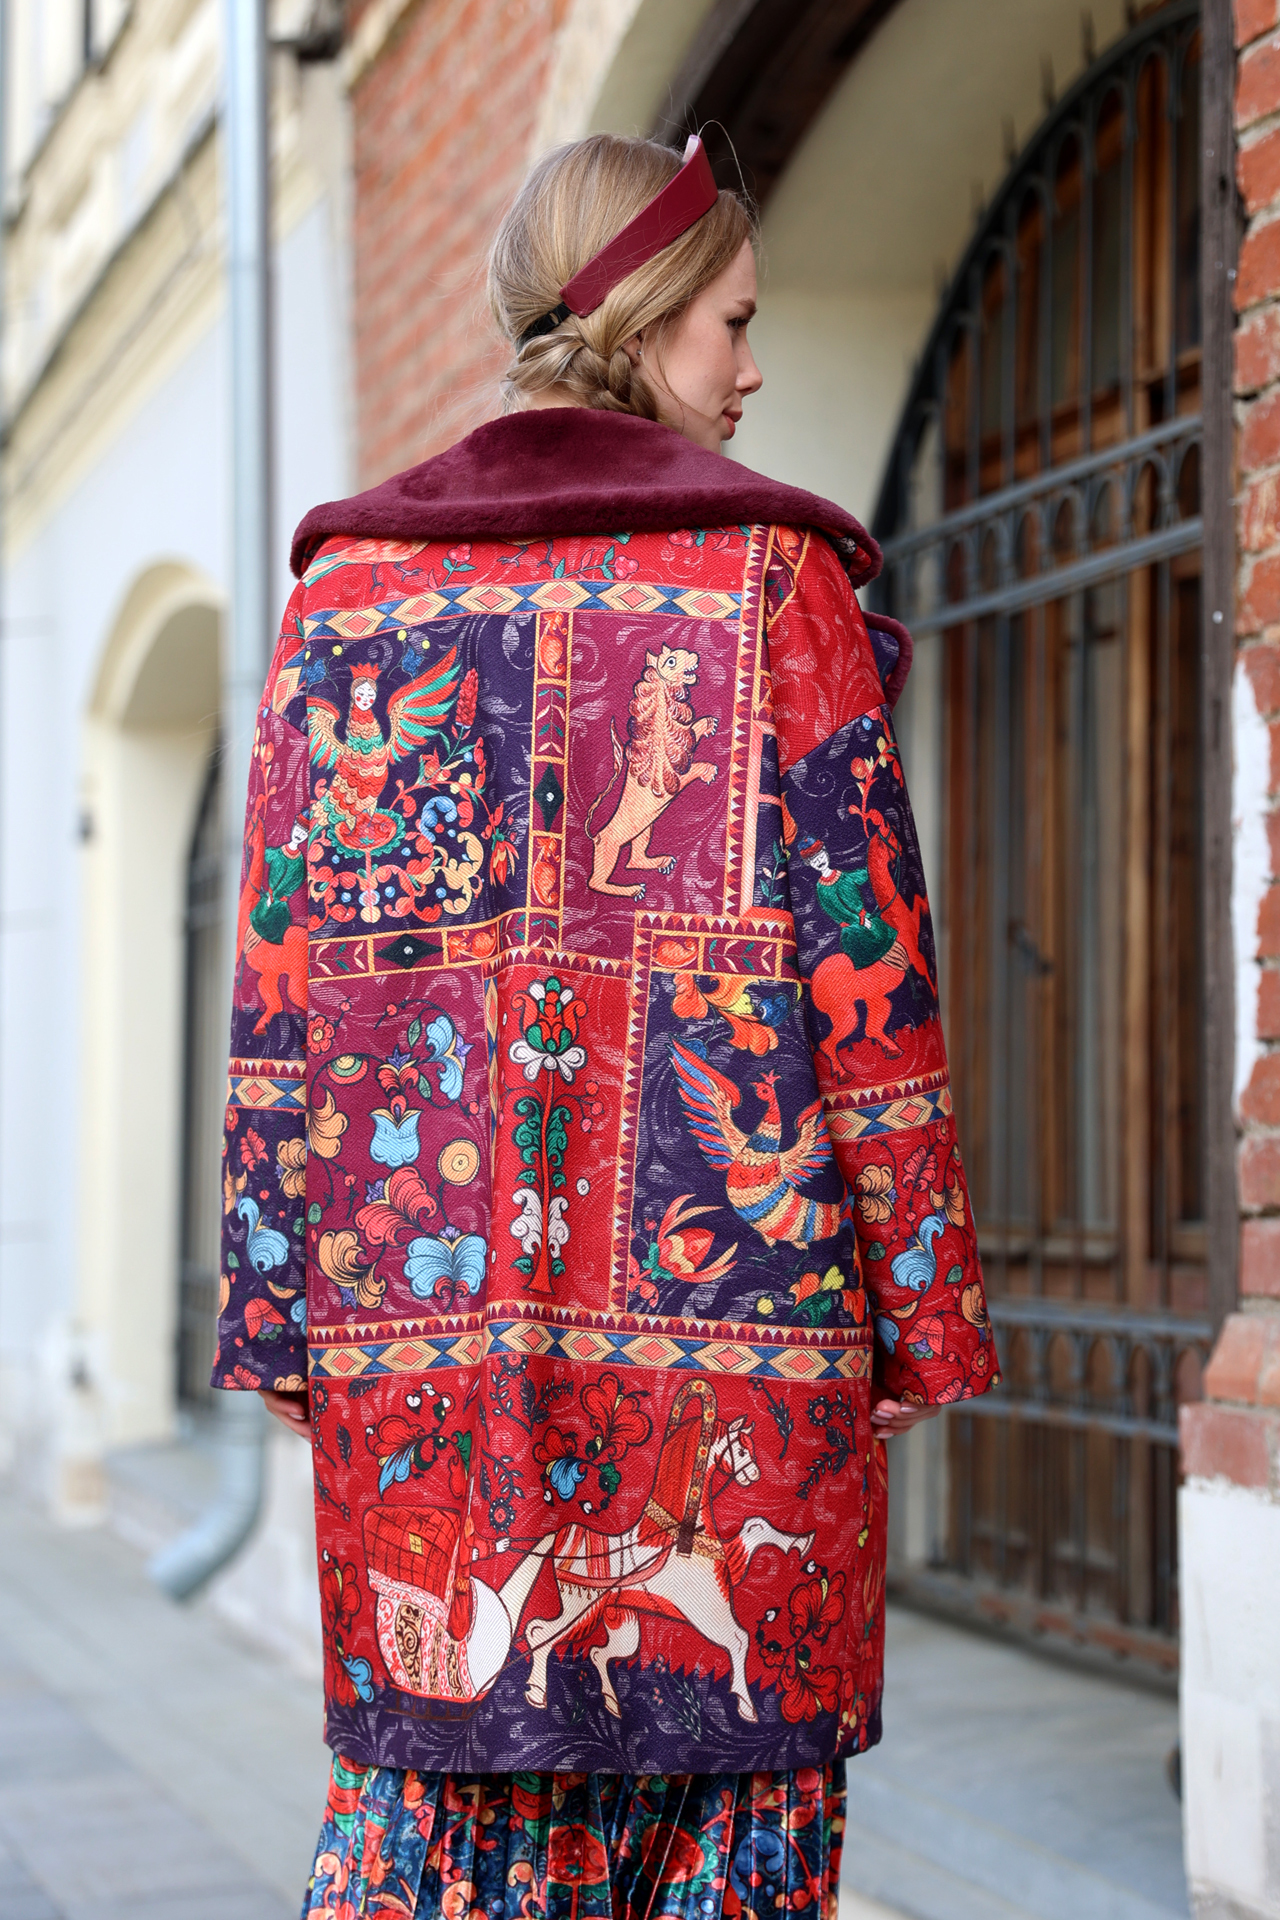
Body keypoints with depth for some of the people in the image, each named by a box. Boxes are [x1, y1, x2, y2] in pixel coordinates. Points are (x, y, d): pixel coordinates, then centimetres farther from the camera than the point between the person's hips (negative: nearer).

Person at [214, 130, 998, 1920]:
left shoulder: (349, 579, 10)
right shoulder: (771, 574, 0)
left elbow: (280, 979, 7)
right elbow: (865, 959, -4)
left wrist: (276, 1303, 10)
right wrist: (928, 1300, 2)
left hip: (418, 1296, 3)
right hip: (726, 1280, -3)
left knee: (434, 1759, 11)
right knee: (729, 1766, 7)